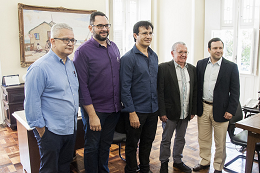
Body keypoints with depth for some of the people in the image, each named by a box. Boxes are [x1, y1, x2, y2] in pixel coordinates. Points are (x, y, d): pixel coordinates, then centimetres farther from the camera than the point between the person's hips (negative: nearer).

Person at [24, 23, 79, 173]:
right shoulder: (40, 67, -17)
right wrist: (40, 127, -13)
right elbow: (31, 101, -17)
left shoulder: (71, 64, 8)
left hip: (71, 128, 7)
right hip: (51, 131, -7)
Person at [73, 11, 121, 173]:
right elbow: (82, 86, -15)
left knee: (106, 145, 20)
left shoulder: (114, 47, 7)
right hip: (95, 109, -5)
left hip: (114, 108, 6)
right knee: (92, 147, 11)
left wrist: (120, 102, 8)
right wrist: (92, 115, -16)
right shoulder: (83, 51, -12)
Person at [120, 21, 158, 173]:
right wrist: (132, 112, -17)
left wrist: (158, 106, 12)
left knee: (148, 142, 20)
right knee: (132, 145, 11)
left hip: (153, 109, 6)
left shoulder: (154, 56, 8)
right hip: (137, 110, -6)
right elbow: (125, 88, -15)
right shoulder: (128, 58, -13)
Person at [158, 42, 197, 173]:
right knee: (166, 139, 10)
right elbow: (160, 92, -12)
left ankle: (177, 161, 37)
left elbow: (195, 91, 9)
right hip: (170, 113, -5)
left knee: (180, 139, 19)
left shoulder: (192, 69, 7)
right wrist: (162, 112, -15)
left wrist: (193, 110, 7)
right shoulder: (163, 68, -10)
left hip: (185, 113, 5)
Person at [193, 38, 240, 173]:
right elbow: (196, 86, 7)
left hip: (220, 110, -3)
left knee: (220, 142, 10)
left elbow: (235, 91, -4)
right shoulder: (201, 64, 4)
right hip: (203, 108, 3)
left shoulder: (231, 67, -4)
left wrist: (231, 111, -10)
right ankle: (205, 161, 35)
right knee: (203, 139, 16)